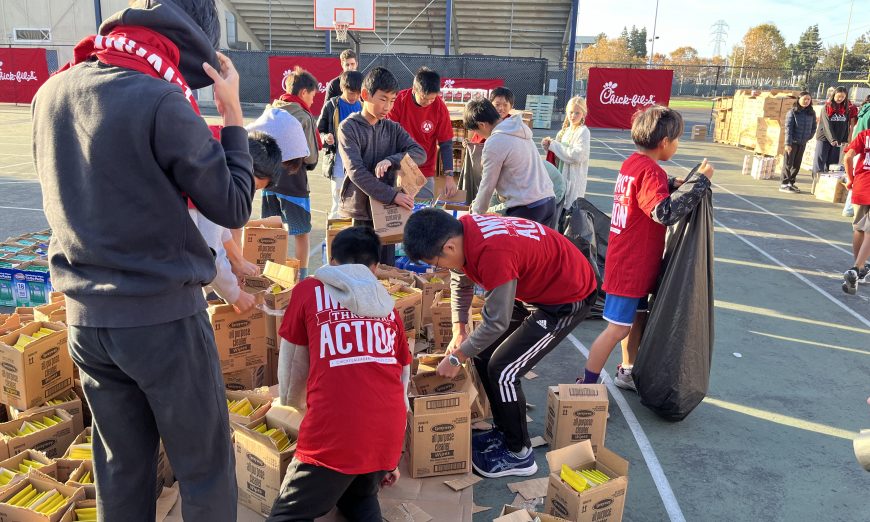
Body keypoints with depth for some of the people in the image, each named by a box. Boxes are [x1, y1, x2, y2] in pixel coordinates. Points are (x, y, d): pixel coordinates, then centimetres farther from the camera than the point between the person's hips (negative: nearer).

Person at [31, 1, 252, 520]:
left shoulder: (52, 92, 4)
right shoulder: (161, 102, -18)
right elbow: (233, 208, -11)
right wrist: (233, 114, -3)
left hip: (85, 317, 7)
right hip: (162, 318, -7)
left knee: (121, 464, 20)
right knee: (206, 467, 10)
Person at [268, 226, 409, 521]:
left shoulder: (308, 291, 7)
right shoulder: (388, 306, 17)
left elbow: (292, 364, 16)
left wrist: (293, 402, 38)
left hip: (333, 433, -4)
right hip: (389, 433, 5)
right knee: (359, 498, 32)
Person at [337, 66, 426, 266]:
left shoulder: (393, 128, 10)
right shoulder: (348, 128, -4)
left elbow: (420, 153, -2)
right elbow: (356, 172, -16)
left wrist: (391, 160, -20)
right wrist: (392, 195, -22)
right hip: (358, 212, -4)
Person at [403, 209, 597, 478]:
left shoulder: (492, 253, -37)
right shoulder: (461, 231, -10)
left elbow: (497, 322, -27)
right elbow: (461, 282, 10)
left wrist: (457, 357, -15)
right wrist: (459, 331, 5)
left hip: (569, 297, -9)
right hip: (536, 286, 9)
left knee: (502, 370, -9)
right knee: (483, 354, 10)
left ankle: (519, 454, 10)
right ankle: (505, 430, 27)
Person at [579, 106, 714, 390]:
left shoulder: (632, 163, 6)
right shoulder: (651, 171, -22)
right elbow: (665, 214, -33)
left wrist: (671, 185, 7)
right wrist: (702, 182, -27)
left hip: (631, 262, 10)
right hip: (631, 265, -10)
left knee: (637, 317, 22)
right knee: (618, 329, -2)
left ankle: (627, 373, 38)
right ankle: (586, 386, 7)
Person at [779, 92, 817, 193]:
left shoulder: (812, 113, 6)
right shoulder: (793, 112, -6)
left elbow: (813, 128, 13)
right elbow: (788, 128, -11)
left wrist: (807, 138, 0)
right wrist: (788, 143, -17)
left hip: (803, 143, 4)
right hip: (792, 142, -4)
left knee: (797, 165, 8)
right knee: (788, 164, -1)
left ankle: (791, 183, 17)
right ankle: (784, 184, 2)